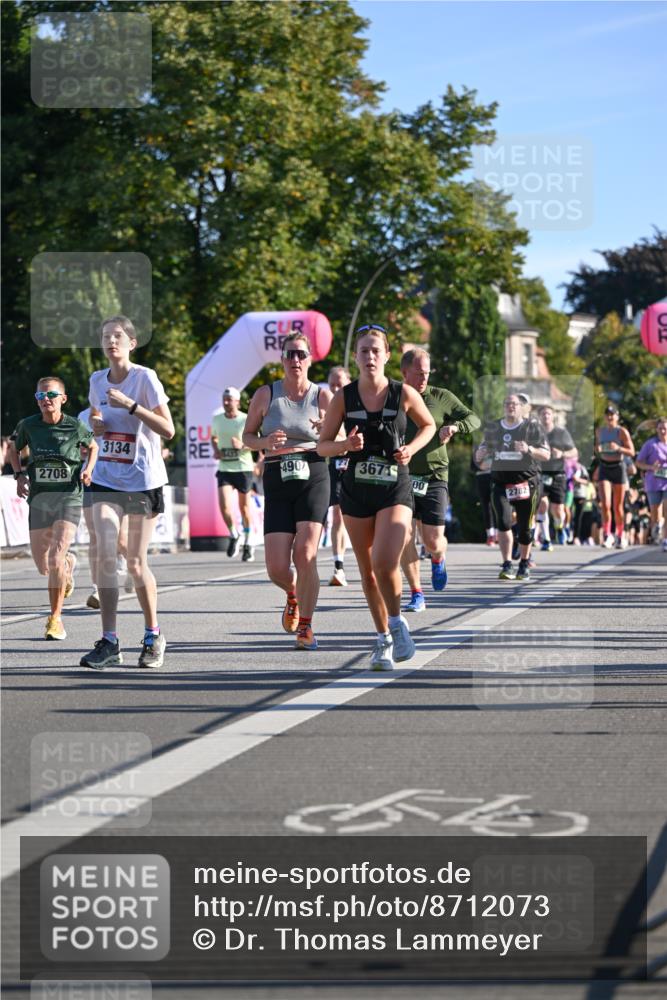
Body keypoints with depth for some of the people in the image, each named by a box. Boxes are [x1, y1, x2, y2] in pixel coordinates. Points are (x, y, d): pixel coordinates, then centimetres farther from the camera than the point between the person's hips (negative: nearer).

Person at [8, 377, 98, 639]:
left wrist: (88, 469, -2)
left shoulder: (75, 426, -4)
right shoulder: (28, 425, -1)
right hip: (39, 497, 3)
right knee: (43, 566, 9)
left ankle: (55, 619, -8)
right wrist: (19, 475, 3)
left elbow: (93, 447, 16)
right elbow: (13, 449, 18)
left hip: (69, 497, -3)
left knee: (55, 560, -19)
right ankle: (69, 562, 46)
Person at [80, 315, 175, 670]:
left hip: (143, 481, -4)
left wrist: (131, 405, -24)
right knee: (105, 554, -12)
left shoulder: (145, 378, -9)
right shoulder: (97, 380, 7)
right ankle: (108, 642, -10)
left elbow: (168, 430, -15)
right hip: (106, 480, 4)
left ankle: (153, 636, 21)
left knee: (136, 563, 1)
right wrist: (96, 425, 0)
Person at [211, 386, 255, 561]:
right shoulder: (216, 419, 5)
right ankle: (233, 535, 13)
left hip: (243, 468, -2)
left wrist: (242, 446, -24)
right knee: (224, 507, -13)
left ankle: (247, 544, 23)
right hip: (224, 469, 2)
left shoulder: (246, 420, -7)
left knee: (244, 507, 7)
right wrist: (216, 450, 3)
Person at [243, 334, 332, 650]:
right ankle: (294, 594, 32)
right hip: (277, 482, 1)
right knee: (277, 568, -5)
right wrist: (266, 442, -11)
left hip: (313, 477, -1)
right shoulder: (265, 395, 3)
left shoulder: (323, 396, 3)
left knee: (305, 555, -17)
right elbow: (247, 436, 11)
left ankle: (305, 627, -2)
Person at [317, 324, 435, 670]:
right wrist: (347, 444, -17)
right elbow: (323, 445, 3)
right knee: (368, 571, 8)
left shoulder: (404, 394, -5)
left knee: (385, 564, -20)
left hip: (395, 489, -2)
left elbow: (428, 425, 13)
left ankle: (397, 622, 6)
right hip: (356, 491, 2)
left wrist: (412, 448, -6)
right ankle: (383, 639, 24)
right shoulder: (343, 398, -2)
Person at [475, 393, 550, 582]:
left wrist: (529, 449, -22)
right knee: (503, 522, -16)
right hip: (500, 481, 2)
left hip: (526, 481, -2)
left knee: (525, 527, 4)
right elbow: (485, 446, 24)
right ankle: (507, 565, -12)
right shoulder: (492, 428, 11)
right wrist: (480, 454, 0)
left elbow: (546, 455, -3)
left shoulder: (532, 428, 1)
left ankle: (524, 564, 24)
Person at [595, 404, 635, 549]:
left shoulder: (622, 432, -6)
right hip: (604, 468, 2)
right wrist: (598, 449, -3)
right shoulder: (599, 431, 5)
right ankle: (607, 535, -8)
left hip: (618, 468, -2)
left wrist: (618, 448, -25)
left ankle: (620, 536, 22)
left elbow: (632, 452, -8)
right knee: (605, 504, -15)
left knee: (618, 506, 6)